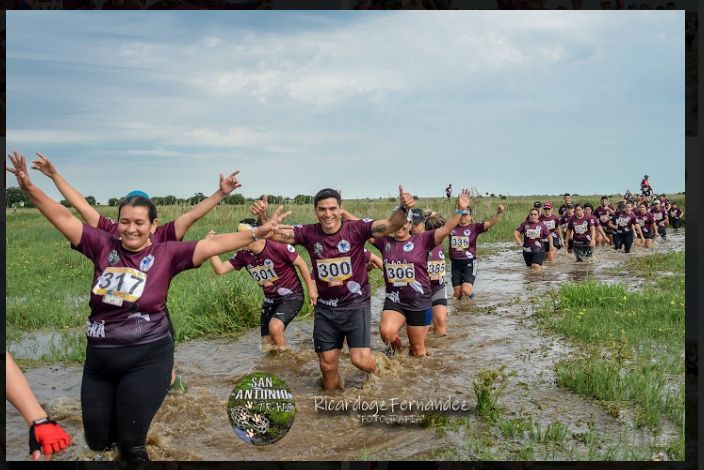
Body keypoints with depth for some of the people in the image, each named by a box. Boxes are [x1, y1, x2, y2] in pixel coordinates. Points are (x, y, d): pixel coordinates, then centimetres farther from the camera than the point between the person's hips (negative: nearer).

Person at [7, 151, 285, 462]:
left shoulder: (166, 253, -7)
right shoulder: (103, 246, -1)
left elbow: (212, 245, -13)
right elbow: (63, 218, -1)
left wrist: (257, 234, -20)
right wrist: (29, 187, -11)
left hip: (147, 358, -3)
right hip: (99, 358, 3)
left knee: (131, 441, 3)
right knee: (97, 440, 16)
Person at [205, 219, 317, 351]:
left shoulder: (278, 247, -25)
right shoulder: (243, 255, -8)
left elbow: (301, 263, -13)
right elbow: (220, 269, -12)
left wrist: (311, 288, -7)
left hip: (291, 296, -7)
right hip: (270, 300, 7)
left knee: (275, 327, -29)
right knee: (267, 343, 12)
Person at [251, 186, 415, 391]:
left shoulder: (356, 229, -14)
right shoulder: (309, 233, -6)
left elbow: (391, 224, -24)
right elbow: (274, 233, -9)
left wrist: (403, 208, -45)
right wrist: (262, 216, -29)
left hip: (356, 305, -3)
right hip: (325, 308, 3)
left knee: (361, 360, -13)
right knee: (327, 365, 10)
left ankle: (378, 362, 23)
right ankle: (334, 383, 45)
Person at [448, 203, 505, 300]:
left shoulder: (474, 227, -4)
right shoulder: (452, 227, 3)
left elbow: (490, 223, -17)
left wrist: (498, 213, -32)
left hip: (469, 263, -3)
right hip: (455, 263, 3)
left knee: (466, 291, -18)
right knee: (458, 294, 6)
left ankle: (471, 290, 18)